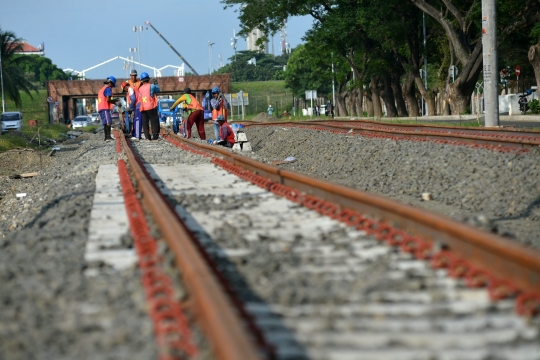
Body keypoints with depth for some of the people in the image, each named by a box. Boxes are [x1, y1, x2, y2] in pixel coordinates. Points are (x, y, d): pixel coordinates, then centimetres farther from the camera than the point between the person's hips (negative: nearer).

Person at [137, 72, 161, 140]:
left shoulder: (140, 88, 9)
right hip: (151, 107, -4)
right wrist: (156, 84, 27)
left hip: (143, 108, 4)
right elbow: (158, 90, 14)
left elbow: (138, 99, 11)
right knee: (154, 121, 1)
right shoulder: (151, 86, -4)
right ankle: (155, 136, -7)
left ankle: (147, 136, 2)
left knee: (145, 122, 7)